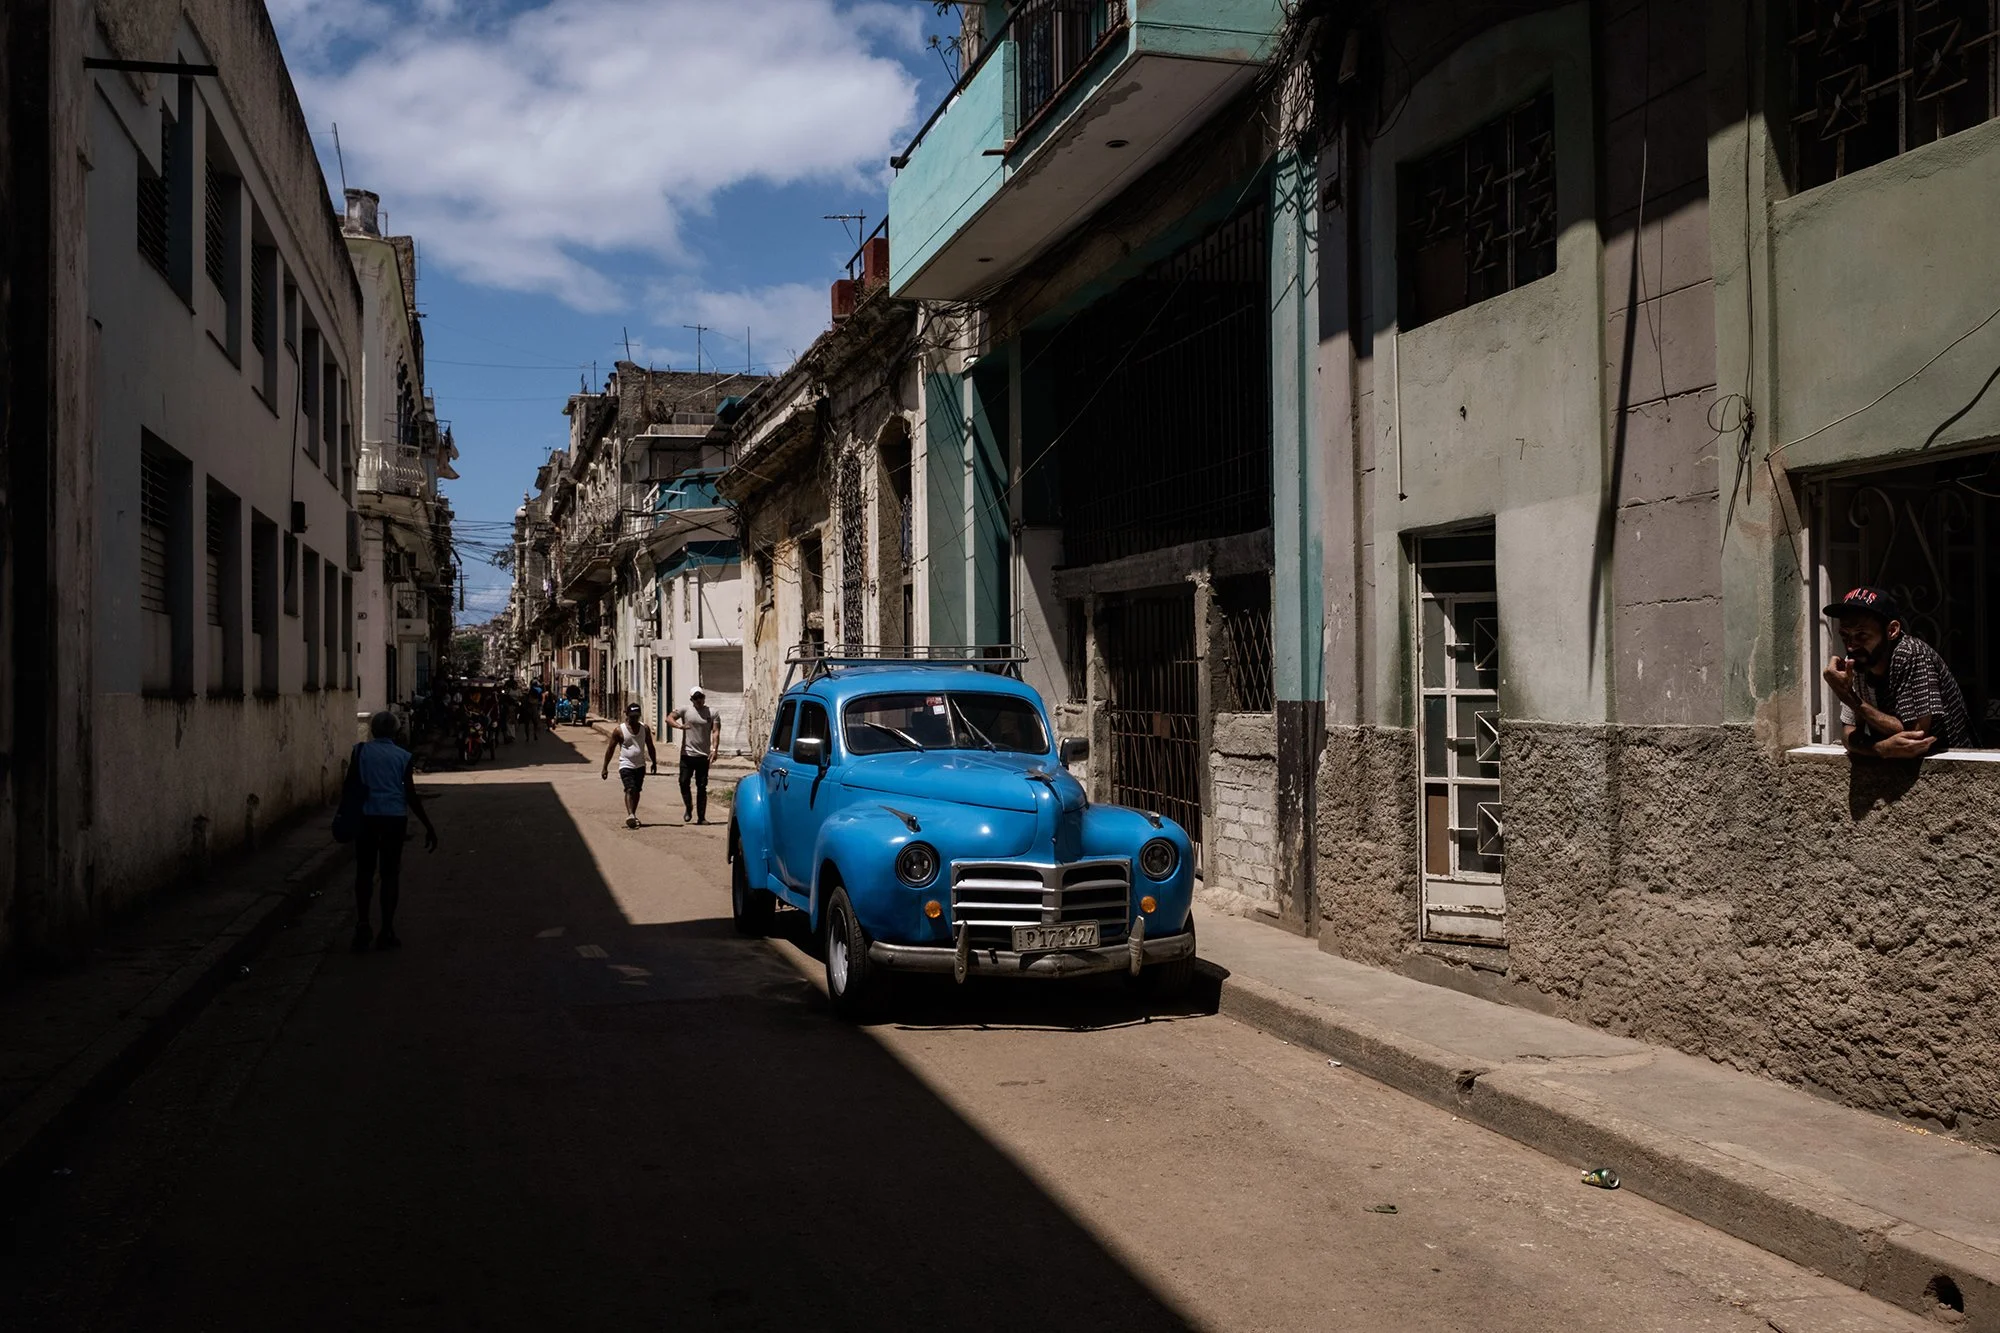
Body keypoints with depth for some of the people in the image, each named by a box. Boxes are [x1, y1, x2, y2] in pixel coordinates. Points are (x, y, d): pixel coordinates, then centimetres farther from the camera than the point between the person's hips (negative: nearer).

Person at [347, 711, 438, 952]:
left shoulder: (361, 751, 4)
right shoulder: (403, 756, 2)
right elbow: (411, 795, -1)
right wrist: (429, 826, 4)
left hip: (366, 816, 0)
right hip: (395, 818, 0)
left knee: (364, 871, 12)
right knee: (390, 873, 6)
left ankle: (362, 925, 1)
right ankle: (386, 932, 7)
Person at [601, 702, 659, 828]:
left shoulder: (645, 728, 4)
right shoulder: (620, 730, -7)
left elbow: (650, 747, 15)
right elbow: (610, 749, -2)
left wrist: (654, 762, 13)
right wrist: (605, 767, -3)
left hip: (640, 766, 4)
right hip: (626, 765, -4)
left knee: (636, 791, 12)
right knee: (630, 790, -19)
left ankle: (633, 815, 25)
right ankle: (630, 816, -28)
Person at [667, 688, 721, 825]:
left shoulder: (712, 713, 5)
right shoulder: (685, 710, 2)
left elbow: (716, 732, -1)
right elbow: (669, 718, -9)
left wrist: (714, 749, -16)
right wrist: (679, 726, -30)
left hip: (704, 756, 1)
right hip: (687, 754, 0)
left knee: (702, 786, 2)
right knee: (684, 782, -5)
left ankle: (701, 817, 6)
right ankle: (689, 808, 19)